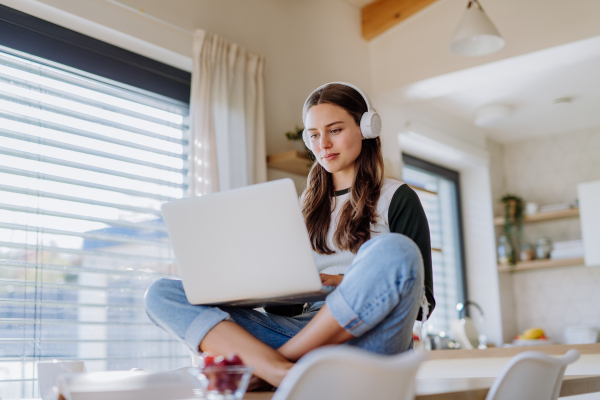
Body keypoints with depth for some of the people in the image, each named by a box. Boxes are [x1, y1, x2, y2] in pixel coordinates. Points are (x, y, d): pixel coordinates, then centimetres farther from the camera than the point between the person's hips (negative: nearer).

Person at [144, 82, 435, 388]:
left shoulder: (396, 199, 11)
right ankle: (282, 373, -34)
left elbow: (423, 300, 3)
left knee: (394, 251, -35)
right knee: (161, 294, -9)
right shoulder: (307, 206, 23)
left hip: (364, 338, -3)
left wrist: (345, 284, -11)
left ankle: (270, 363, -23)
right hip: (305, 335, 4)